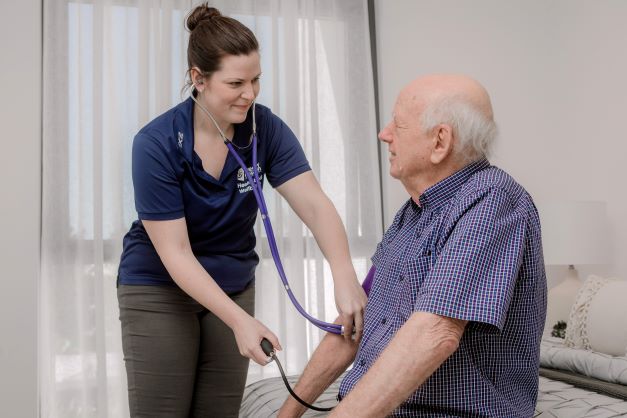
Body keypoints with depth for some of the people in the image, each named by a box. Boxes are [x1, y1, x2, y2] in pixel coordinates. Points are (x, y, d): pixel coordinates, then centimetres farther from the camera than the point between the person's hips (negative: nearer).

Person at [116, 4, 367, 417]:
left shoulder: (266, 129, -12)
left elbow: (314, 203, -21)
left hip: (235, 287, 3)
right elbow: (175, 254, -22)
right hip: (159, 290, -3)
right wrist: (241, 320, -30)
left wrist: (344, 275, -39)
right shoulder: (156, 144, -21)